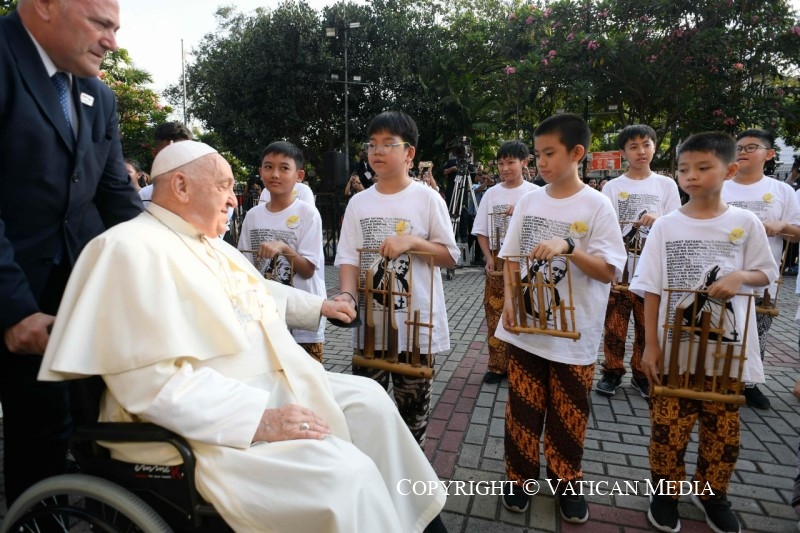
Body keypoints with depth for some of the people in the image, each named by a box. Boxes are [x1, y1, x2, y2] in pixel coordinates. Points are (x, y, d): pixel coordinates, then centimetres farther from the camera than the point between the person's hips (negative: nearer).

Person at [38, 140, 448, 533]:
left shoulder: (210, 243, 14)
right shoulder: (134, 249, -17)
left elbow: (262, 292, 32)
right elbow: (155, 381, -26)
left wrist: (318, 306, 32)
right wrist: (258, 419, -28)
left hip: (269, 385, 10)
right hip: (212, 423, -10)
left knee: (367, 399, 6)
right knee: (347, 473, -23)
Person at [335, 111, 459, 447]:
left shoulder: (427, 198, -5)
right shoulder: (359, 202, 4)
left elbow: (450, 256, -3)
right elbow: (349, 257, -1)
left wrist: (412, 242, -19)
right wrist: (347, 294, -20)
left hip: (417, 320, -2)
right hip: (370, 320, 3)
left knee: (413, 403, 14)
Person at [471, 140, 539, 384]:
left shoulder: (534, 192, -2)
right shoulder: (491, 194, 6)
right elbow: (481, 231, 7)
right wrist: (489, 259, -3)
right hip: (497, 262, 3)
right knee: (495, 314, 6)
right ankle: (497, 365, 18)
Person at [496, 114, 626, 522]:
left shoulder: (597, 206, -7)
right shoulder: (528, 200, 3)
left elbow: (609, 271, -10)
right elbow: (510, 258, 7)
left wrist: (567, 247, -25)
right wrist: (509, 300, -7)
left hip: (574, 332, -2)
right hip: (526, 326, 3)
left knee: (569, 414, 12)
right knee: (523, 408, 12)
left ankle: (567, 484, 33)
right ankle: (520, 478, 31)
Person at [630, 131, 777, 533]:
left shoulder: (745, 223, -1)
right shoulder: (666, 225, -4)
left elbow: (766, 273, 7)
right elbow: (652, 289, -4)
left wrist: (738, 277, -17)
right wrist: (651, 345, -7)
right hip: (675, 346, -1)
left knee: (723, 429, 14)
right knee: (669, 427, 5)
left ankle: (709, 491, 38)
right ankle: (666, 492, 27)